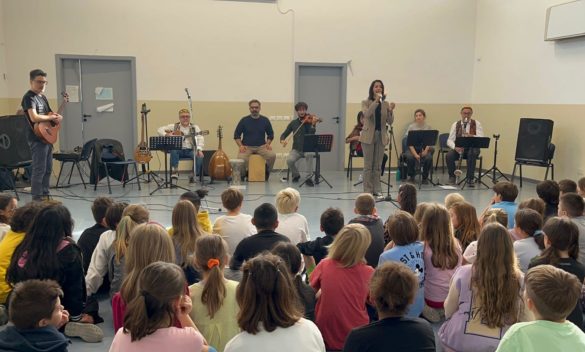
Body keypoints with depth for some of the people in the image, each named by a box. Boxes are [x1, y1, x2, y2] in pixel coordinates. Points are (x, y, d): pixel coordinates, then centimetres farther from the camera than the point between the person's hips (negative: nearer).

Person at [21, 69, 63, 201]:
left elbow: (48, 113, 25)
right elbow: (34, 118, -25)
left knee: (48, 169, 13)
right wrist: (52, 117, -14)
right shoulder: (29, 97, -12)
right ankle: (37, 198, -2)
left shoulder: (43, 96, 16)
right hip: (37, 138, -9)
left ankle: (45, 195, 22)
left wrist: (56, 116, 2)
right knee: (39, 170, -8)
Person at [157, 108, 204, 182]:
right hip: (178, 150, 0)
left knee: (199, 156, -30)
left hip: (190, 150, 1)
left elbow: (200, 139, -2)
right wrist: (167, 135, -13)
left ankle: (194, 175, -12)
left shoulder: (195, 127, 11)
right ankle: (175, 171, -27)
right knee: (173, 150, -36)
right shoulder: (174, 126, 12)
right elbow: (160, 129, 8)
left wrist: (199, 150, -21)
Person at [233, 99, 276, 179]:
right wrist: (240, 145, -8)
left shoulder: (265, 120, 6)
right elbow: (236, 135, 6)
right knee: (241, 158, -31)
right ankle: (243, 174, 2)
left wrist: (268, 144, -2)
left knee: (272, 155, -27)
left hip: (261, 147, 1)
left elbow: (271, 134, 15)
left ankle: (266, 172, 2)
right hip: (247, 147, -1)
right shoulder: (244, 120, 2)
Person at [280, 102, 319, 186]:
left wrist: (313, 124, -35)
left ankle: (308, 178, -24)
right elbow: (284, 134, 11)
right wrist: (282, 140, -12)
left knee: (310, 154, -37)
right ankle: (296, 175, 5)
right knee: (289, 160, -27)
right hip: (296, 149, 2)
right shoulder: (293, 123, 9)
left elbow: (312, 135, -17)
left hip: (307, 149, -2)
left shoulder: (310, 121, -1)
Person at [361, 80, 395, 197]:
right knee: (368, 165, 0)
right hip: (368, 136, -3)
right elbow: (367, 114, -20)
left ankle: (377, 189, 14)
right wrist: (376, 101, -26)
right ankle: (368, 190, 5)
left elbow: (390, 122, 1)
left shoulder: (386, 104, 8)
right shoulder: (366, 102, 1)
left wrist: (391, 111, -17)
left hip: (381, 136, 3)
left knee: (378, 165, 8)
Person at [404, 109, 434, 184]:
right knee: (410, 157, -33)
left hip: (424, 148, 1)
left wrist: (426, 150, -21)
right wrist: (415, 154, -22)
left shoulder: (428, 127, 5)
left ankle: (425, 177, -5)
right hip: (412, 147, -1)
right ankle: (411, 176, -6)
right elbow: (409, 142, -9)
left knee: (429, 158, -30)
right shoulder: (411, 127, -1)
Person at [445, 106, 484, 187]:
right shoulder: (455, 125, 2)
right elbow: (449, 140, -7)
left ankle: (470, 179, -26)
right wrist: (455, 147, -28)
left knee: (472, 154, -37)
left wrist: (471, 136, -33)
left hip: (472, 148, -1)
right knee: (449, 155, -29)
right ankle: (452, 177, -8)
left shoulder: (476, 124, -1)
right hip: (459, 148, 1)